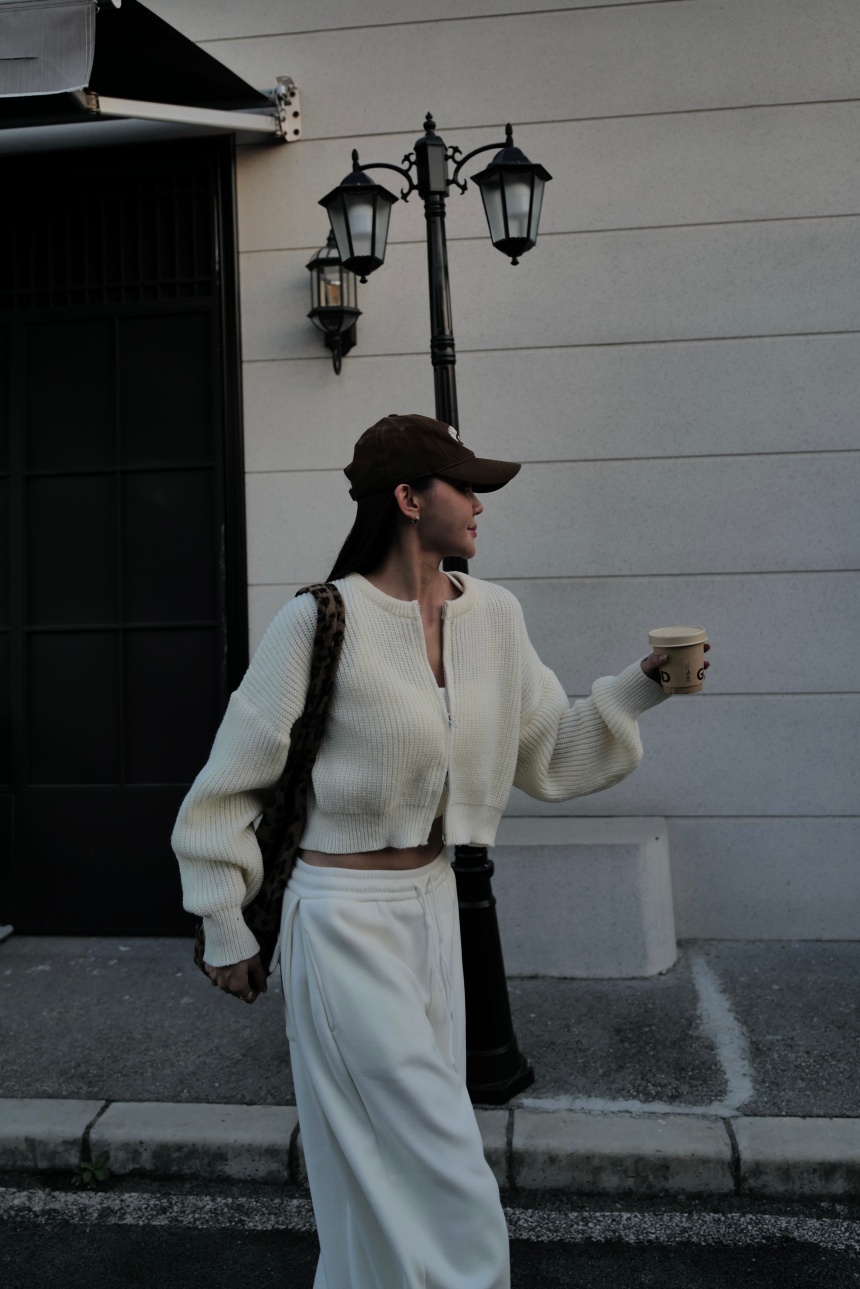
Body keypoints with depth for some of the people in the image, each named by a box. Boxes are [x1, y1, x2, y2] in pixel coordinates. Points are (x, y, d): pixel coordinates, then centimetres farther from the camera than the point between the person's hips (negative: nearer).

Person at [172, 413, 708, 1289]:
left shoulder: (493, 616, 0)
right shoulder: (321, 622, -17)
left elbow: (550, 756, 8)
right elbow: (229, 787, -9)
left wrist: (643, 684, -4)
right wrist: (227, 935, -3)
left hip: (433, 905, 6)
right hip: (346, 920, -6)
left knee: (398, 1162, 22)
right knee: (445, 1180, 4)